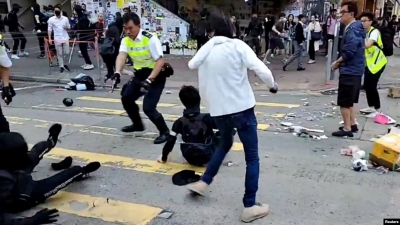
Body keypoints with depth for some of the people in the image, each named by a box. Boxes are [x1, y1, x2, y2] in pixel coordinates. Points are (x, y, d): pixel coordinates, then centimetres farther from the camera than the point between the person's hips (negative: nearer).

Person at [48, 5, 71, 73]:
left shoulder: (65, 18, 3)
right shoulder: (51, 19, -1)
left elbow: (69, 28, 12)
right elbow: (49, 29, 1)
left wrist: (66, 27, -11)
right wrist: (49, 39, -4)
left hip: (65, 38, 2)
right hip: (57, 39, -2)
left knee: (66, 52, 1)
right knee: (59, 53, 2)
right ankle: (61, 66, 13)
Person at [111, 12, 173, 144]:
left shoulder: (150, 39, -22)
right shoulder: (126, 40, -4)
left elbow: (160, 61, -26)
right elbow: (122, 56, -20)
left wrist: (149, 80, -35)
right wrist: (117, 72, -41)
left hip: (156, 75, -7)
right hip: (140, 75, 7)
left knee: (148, 107, -16)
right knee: (126, 97, 9)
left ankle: (164, 132, 6)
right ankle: (138, 124, 31)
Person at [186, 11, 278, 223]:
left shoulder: (204, 51, 4)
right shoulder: (237, 45, -8)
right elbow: (261, 69, -17)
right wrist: (273, 85, 4)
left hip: (218, 110, 5)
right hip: (242, 108, -4)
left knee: (224, 144, 31)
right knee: (252, 157, 7)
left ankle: (203, 182, 33)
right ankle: (250, 206, 9)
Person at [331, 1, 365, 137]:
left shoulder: (352, 30, -18)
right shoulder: (355, 28, 14)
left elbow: (349, 52, -26)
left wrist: (337, 62, -11)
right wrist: (341, 62, 7)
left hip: (349, 71, -10)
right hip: (354, 70, 10)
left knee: (344, 102, -3)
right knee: (349, 100, 20)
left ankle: (347, 129, 4)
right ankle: (352, 124, 29)